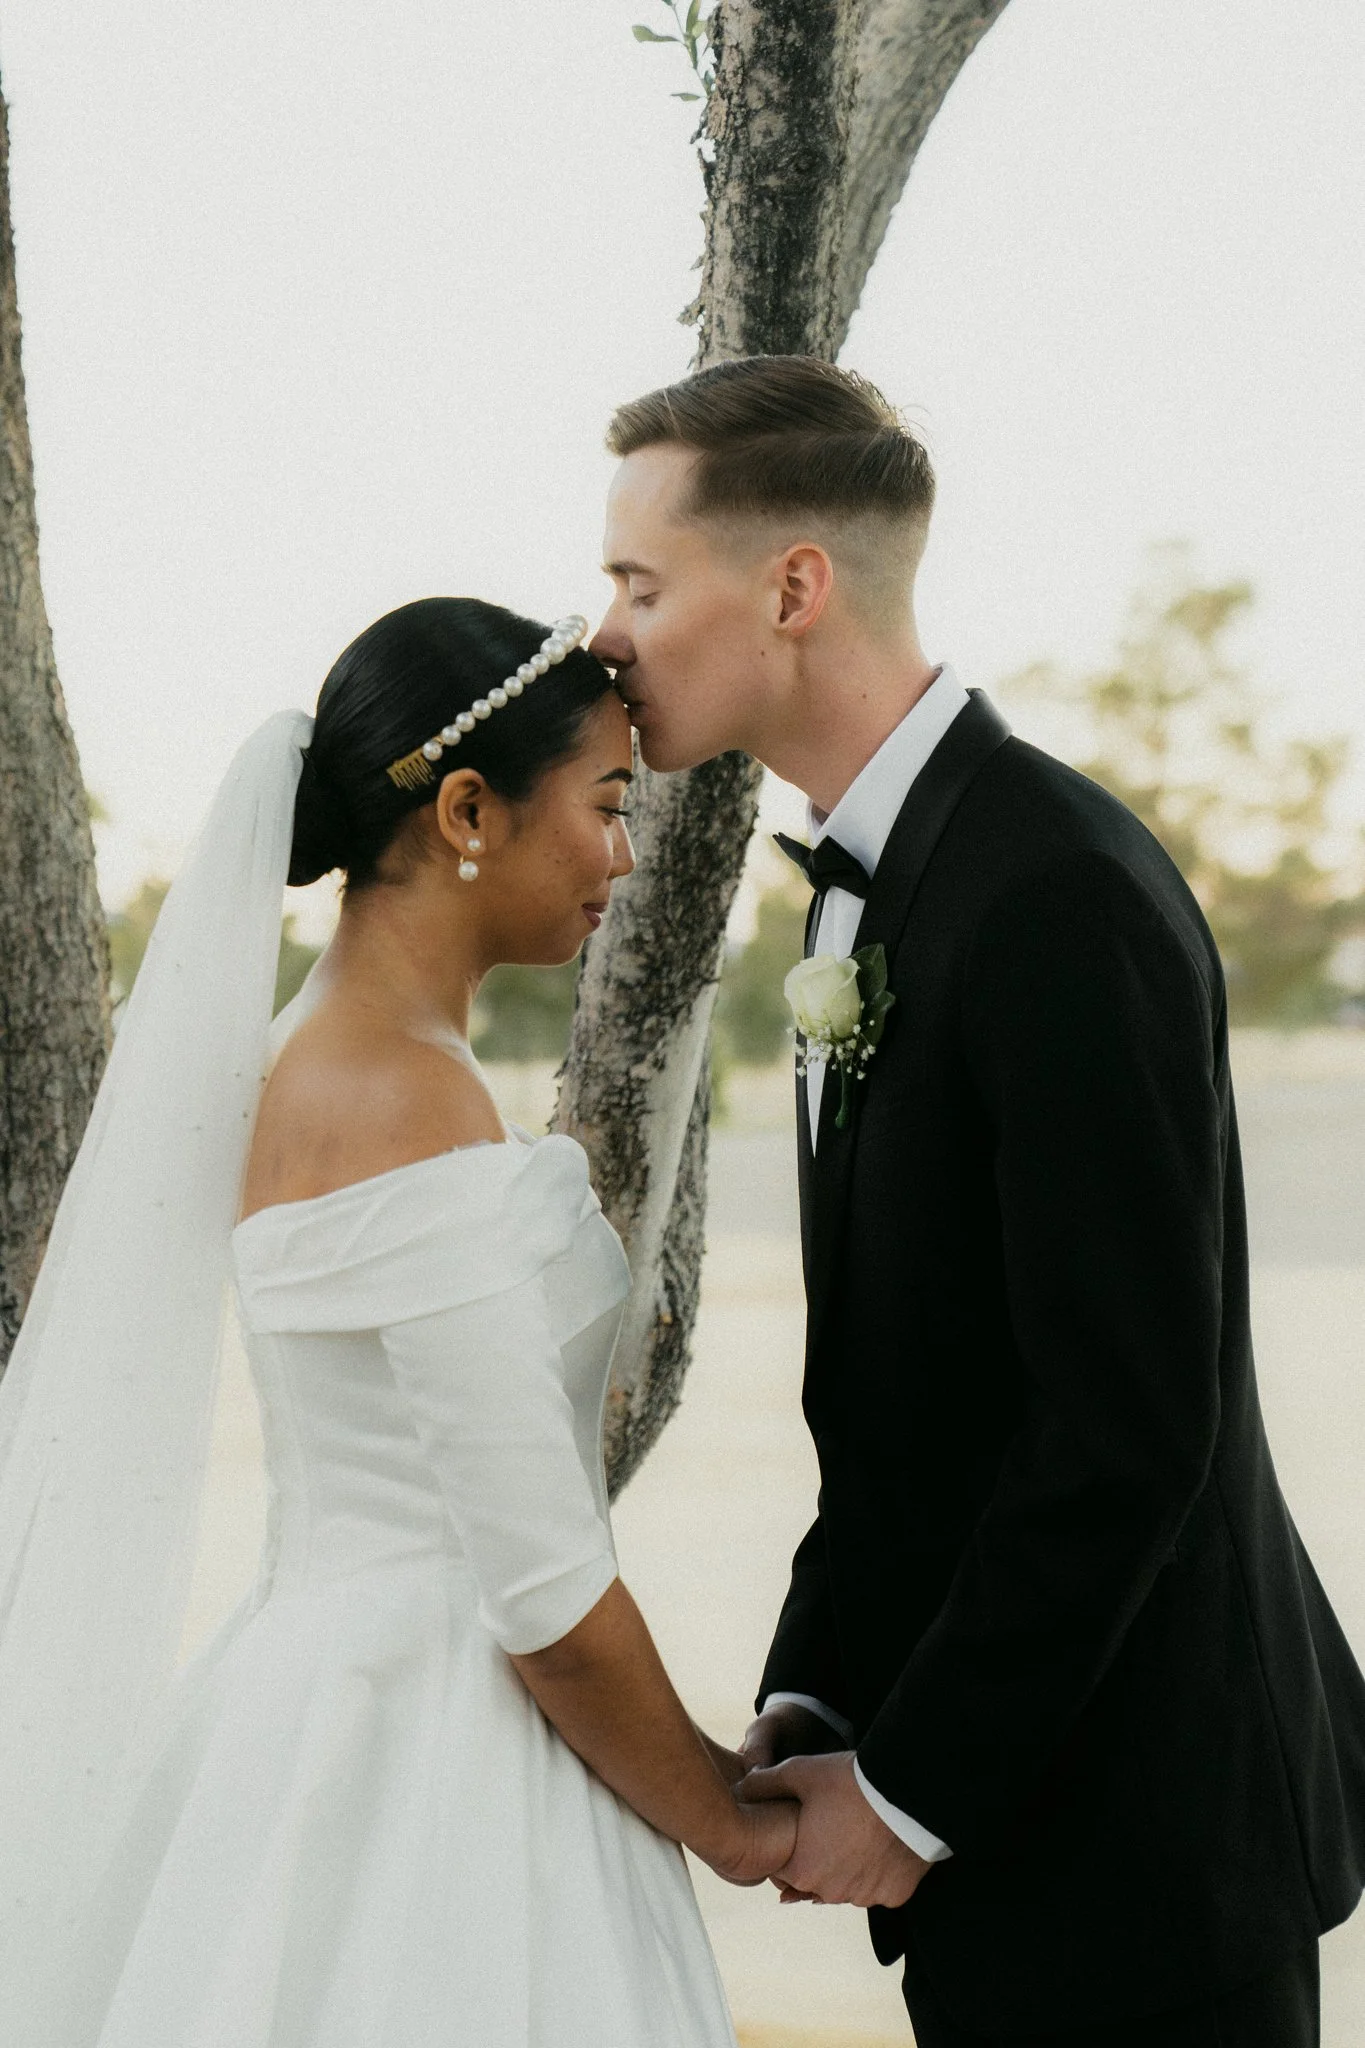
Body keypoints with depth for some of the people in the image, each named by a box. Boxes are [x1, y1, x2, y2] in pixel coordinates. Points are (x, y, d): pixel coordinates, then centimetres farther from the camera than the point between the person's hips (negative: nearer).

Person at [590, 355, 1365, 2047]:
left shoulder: (1064, 895, -21)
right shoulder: (869, 883, 10)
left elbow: (1126, 1428, -23)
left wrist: (914, 1789, -16)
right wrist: (808, 1707, 4)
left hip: (1136, 1832, -9)